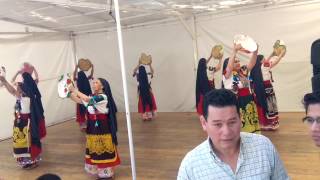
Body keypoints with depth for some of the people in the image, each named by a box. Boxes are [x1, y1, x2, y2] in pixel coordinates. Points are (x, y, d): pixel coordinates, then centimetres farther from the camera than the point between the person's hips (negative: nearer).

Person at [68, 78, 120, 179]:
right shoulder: (92, 97, 10)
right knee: (95, 150, 14)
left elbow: (87, 99, -26)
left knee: (103, 150, 2)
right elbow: (79, 100, 5)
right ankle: (99, 171, 27)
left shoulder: (103, 97, -16)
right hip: (93, 128, 8)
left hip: (102, 128, -8)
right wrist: (70, 93, -7)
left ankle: (106, 173, 14)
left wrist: (74, 90, -19)